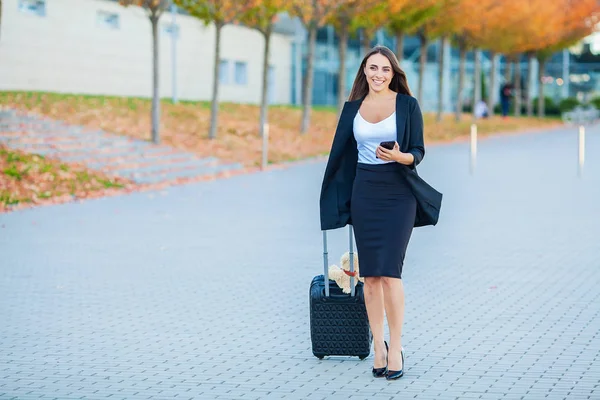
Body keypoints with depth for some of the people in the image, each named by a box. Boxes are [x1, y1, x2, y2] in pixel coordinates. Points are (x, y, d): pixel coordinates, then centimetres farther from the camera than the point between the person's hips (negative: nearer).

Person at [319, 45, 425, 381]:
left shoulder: (407, 105, -1)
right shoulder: (353, 108, 9)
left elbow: (418, 152, -1)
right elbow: (341, 152, 14)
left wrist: (399, 156, -23)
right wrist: (330, 198, 15)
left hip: (398, 193, -3)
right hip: (364, 192, 3)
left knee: (389, 271, -10)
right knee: (370, 274, 2)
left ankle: (396, 347, -2)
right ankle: (379, 346, 10)